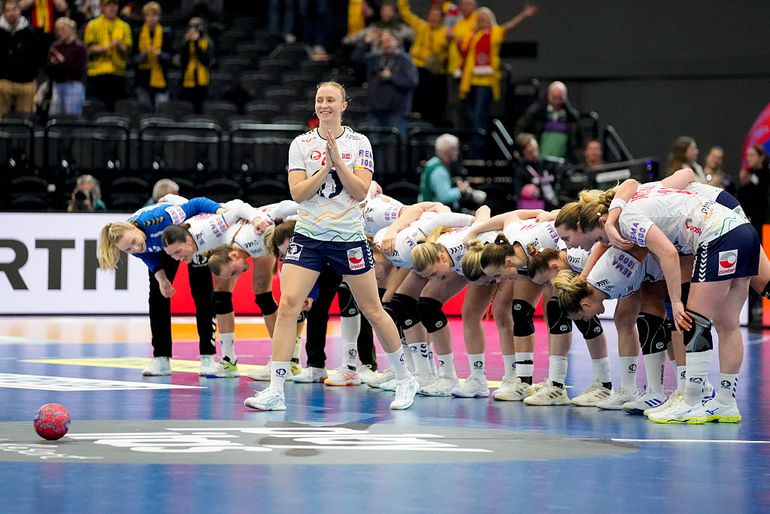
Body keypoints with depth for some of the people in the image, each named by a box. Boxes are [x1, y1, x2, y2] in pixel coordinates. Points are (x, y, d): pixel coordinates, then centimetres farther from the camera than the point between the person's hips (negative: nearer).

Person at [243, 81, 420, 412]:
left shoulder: (359, 143, 0)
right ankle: (275, 391, -12)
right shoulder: (301, 144, 2)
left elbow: (361, 191, -10)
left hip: (349, 236, -1)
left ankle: (404, 379, 25)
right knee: (288, 305, -14)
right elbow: (298, 193, -6)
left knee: (372, 310, 7)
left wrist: (337, 160, -19)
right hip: (308, 236, 1)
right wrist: (325, 168, -16)